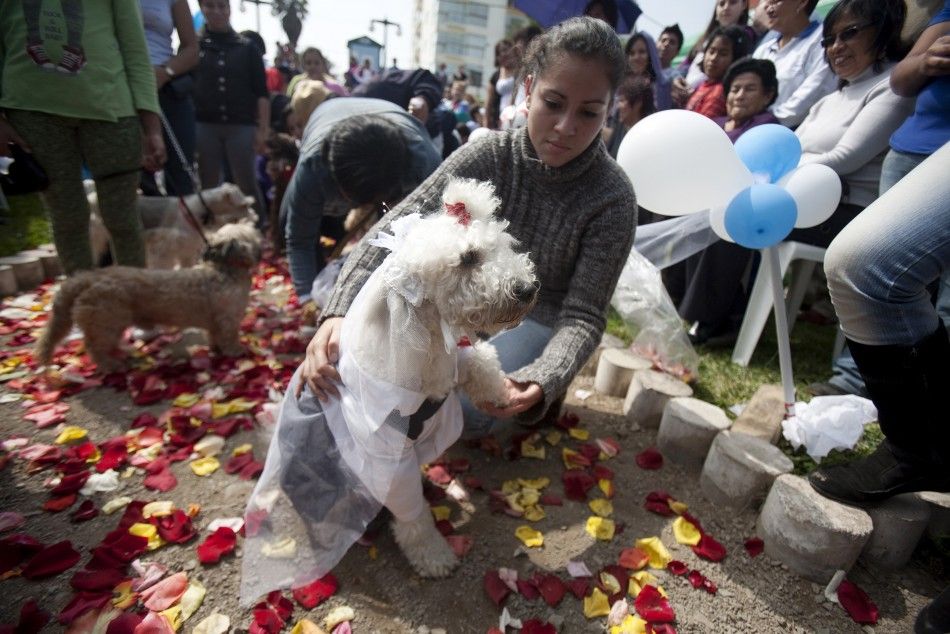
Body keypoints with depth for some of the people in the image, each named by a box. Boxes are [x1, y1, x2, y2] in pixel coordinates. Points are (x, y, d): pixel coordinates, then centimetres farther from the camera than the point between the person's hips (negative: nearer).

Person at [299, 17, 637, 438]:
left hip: (540, 316, -3)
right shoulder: (488, 155, -17)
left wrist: (541, 382, -43)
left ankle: (537, 387, 6)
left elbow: (583, 316, -22)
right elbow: (398, 226, -27)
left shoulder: (613, 197, -21)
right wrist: (339, 312, -44)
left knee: (462, 410, -26)